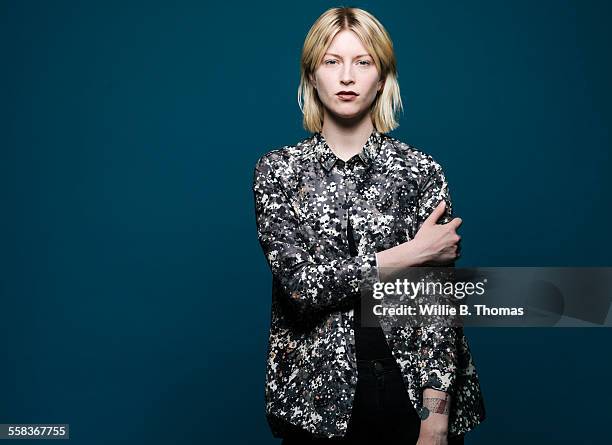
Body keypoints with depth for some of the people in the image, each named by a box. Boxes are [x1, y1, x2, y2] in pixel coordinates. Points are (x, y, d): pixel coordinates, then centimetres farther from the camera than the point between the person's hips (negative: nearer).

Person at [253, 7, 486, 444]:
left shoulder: (421, 170, -4)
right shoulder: (277, 170, -2)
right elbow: (298, 282, -13)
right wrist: (409, 253, -14)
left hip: (413, 390, 0)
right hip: (317, 398, 0)